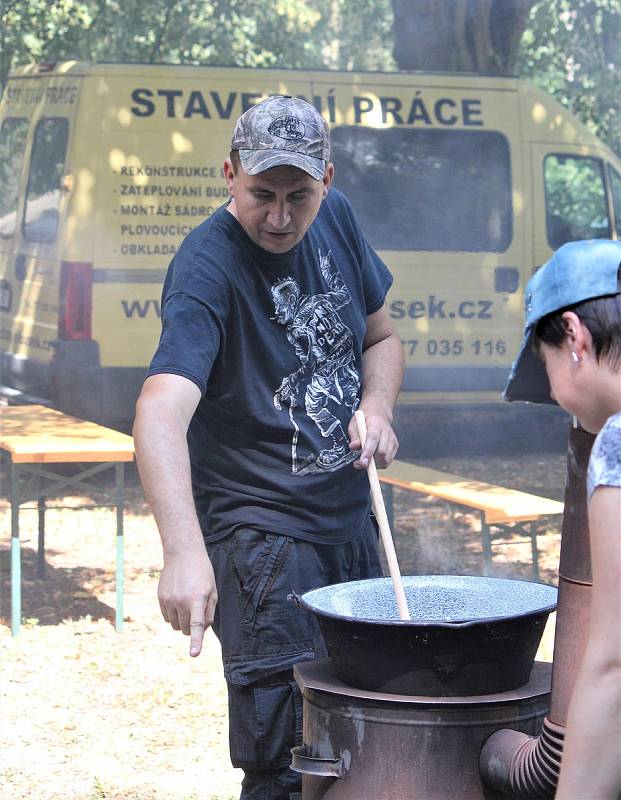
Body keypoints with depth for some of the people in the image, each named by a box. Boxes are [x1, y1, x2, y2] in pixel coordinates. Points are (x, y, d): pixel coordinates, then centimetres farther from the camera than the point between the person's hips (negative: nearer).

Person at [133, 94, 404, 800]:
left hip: (352, 521, 7)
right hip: (262, 535, -7)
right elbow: (160, 411, -36)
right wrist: (183, 551, -50)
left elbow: (379, 335, 17)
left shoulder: (335, 218, 1)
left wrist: (376, 407, -5)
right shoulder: (208, 267, -21)